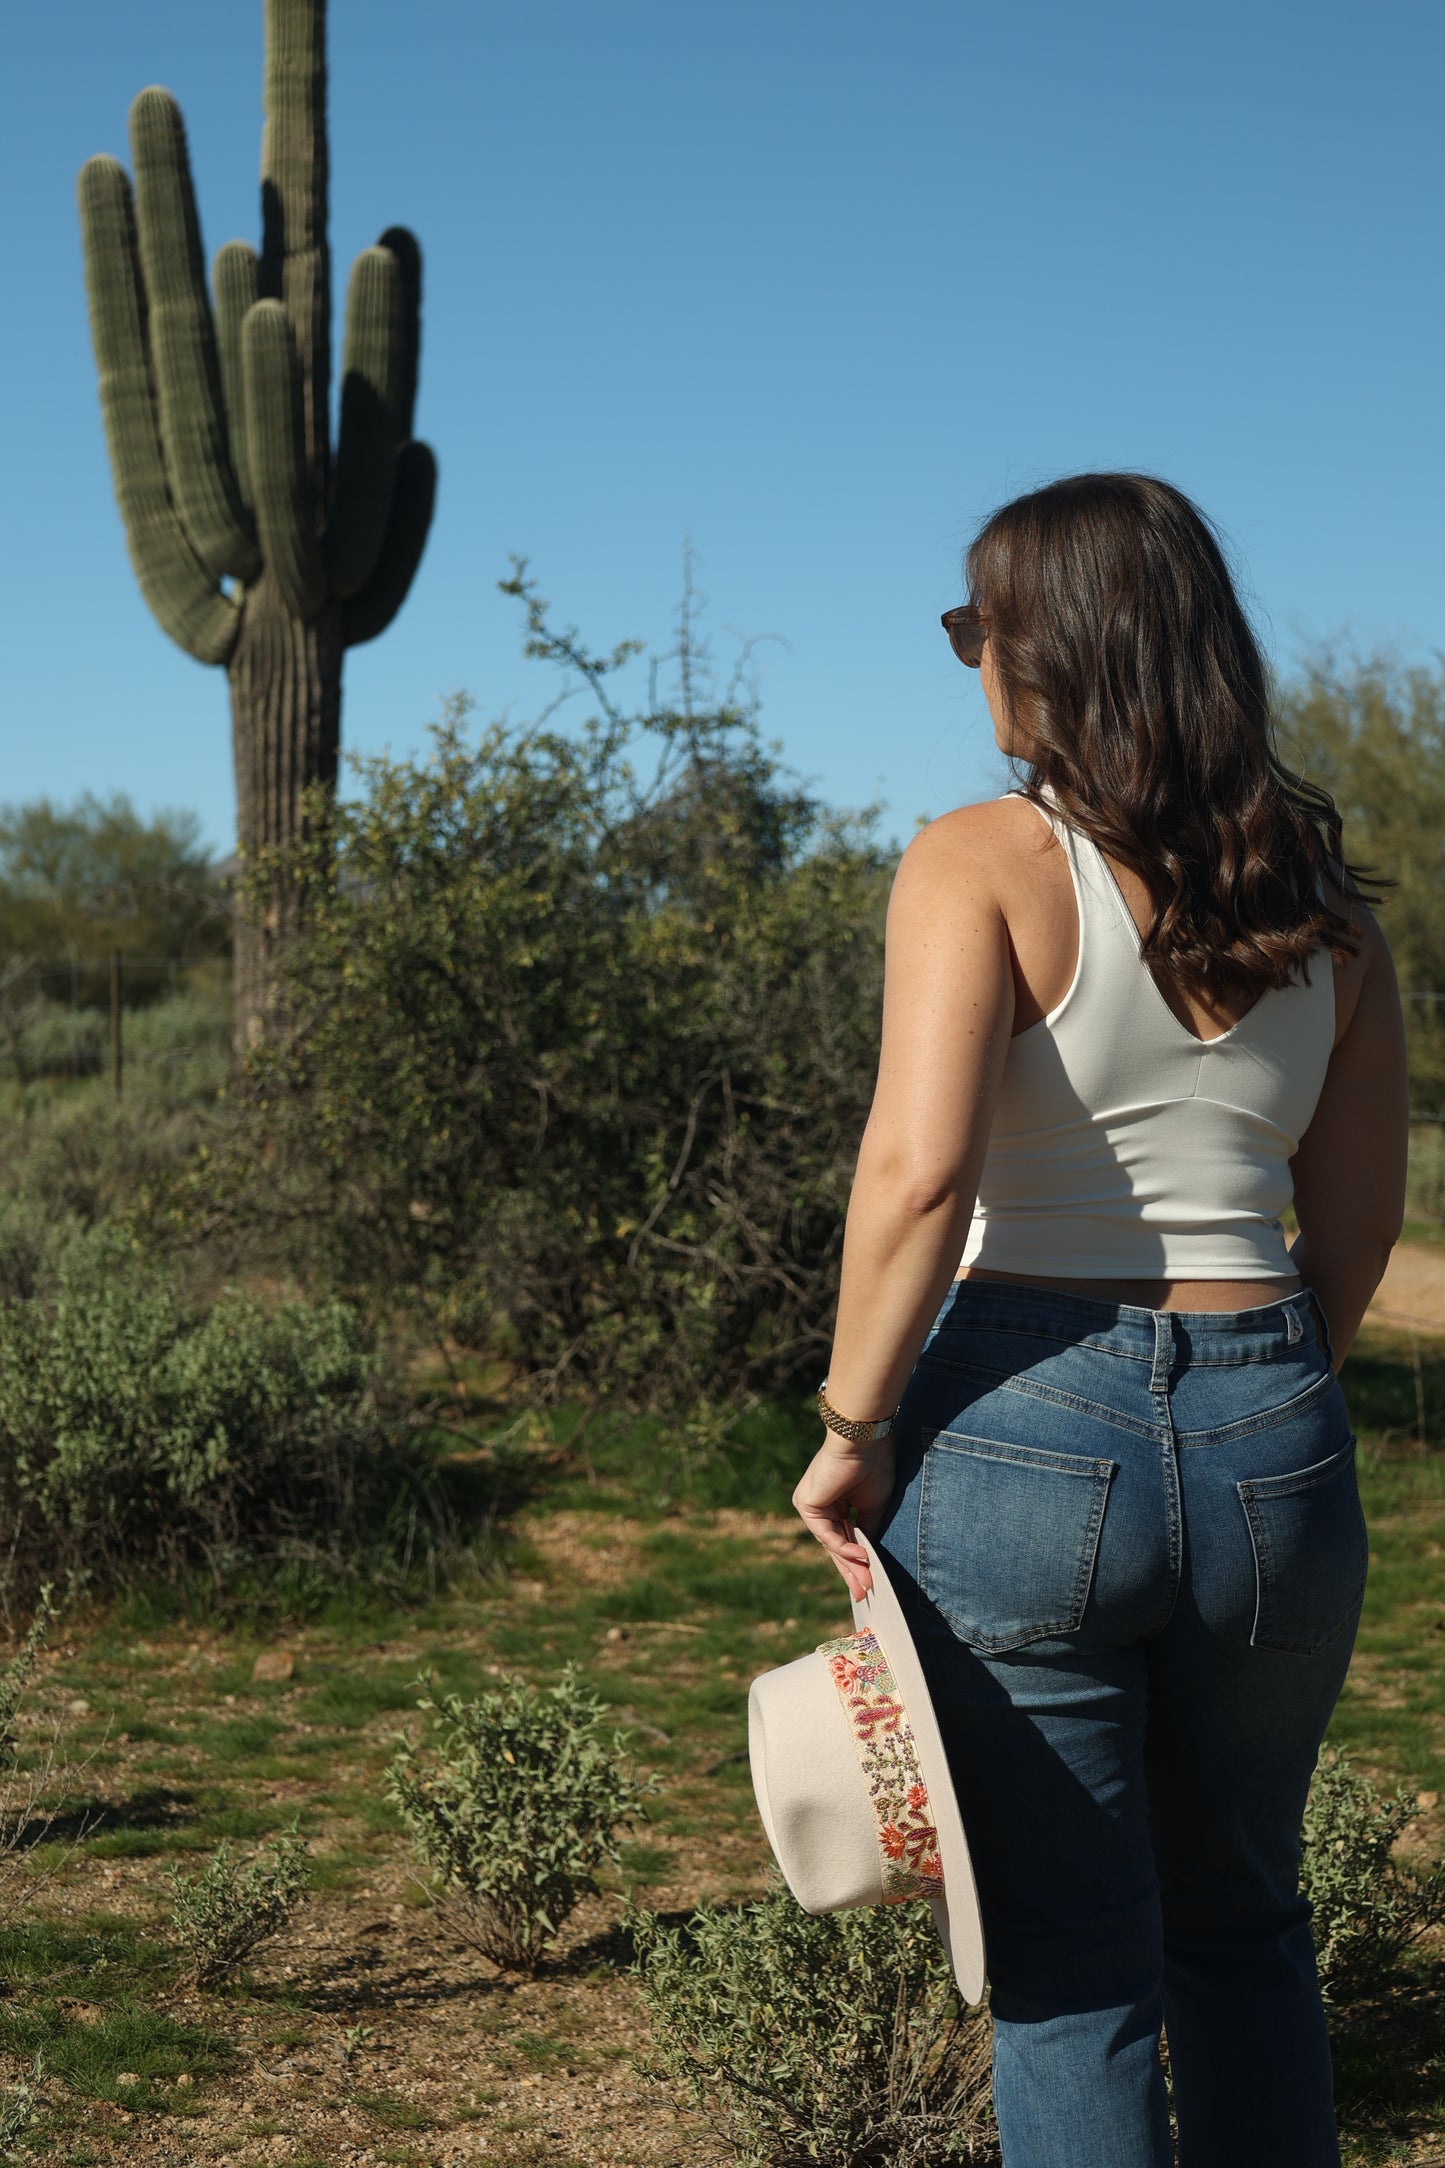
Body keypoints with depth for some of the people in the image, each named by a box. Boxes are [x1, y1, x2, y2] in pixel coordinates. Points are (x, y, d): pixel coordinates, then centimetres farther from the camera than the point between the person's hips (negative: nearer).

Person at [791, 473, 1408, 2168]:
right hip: (1274, 1439, 5)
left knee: (1070, 1967, 8)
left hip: (1026, 1424, -4)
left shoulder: (983, 862, -8)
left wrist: (852, 1429, -10)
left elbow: (917, 1167, -21)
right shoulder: (1321, 897, 6)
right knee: (1243, 1928, 24)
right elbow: (1360, 1220, 11)